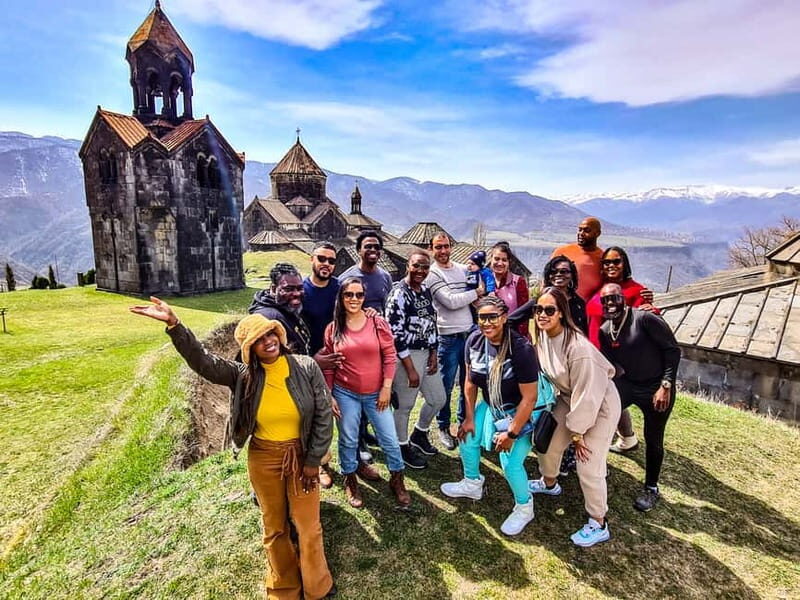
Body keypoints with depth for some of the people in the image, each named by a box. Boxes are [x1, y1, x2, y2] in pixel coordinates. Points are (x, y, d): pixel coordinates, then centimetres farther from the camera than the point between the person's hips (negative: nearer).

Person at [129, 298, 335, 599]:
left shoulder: (306, 367, -15)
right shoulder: (243, 374, -10)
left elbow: (323, 416, -10)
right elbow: (202, 360, -21)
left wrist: (313, 460, -9)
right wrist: (174, 324, -34)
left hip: (302, 456, -2)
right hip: (263, 459, 2)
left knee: (308, 526, 12)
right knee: (275, 527, 20)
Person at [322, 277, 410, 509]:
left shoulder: (378, 323, -7)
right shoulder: (333, 328, -4)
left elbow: (390, 357, -5)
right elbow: (328, 366, 2)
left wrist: (386, 388, -7)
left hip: (376, 393, 0)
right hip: (345, 394, 1)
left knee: (389, 438, 7)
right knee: (348, 440, 13)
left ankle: (397, 480, 30)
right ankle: (350, 481, 36)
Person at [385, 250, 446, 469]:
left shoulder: (426, 291, 8)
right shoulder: (398, 294, -17)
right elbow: (396, 334, -20)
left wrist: (433, 354, 6)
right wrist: (410, 369, -18)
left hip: (426, 354, 8)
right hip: (405, 356, -8)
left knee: (438, 399, 17)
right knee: (404, 405, 7)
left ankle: (419, 435, 41)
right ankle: (403, 447, 29)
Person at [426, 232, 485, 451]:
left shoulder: (462, 269, 11)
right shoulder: (432, 274, -8)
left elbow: (479, 293, 17)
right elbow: (451, 301, -17)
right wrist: (476, 293, -7)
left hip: (469, 333, 6)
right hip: (448, 336, -5)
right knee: (446, 385, 5)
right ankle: (443, 428, 22)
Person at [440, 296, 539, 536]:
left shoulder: (521, 349, -33)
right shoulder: (474, 341, -16)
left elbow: (529, 398, -26)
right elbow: (470, 381, -3)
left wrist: (511, 433, -20)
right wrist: (469, 417, 1)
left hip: (520, 412, -6)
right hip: (491, 406, 6)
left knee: (510, 462, -10)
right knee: (467, 439, 13)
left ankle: (524, 508, 23)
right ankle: (472, 484, 43)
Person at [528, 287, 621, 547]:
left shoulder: (577, 347, -34)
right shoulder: (542, 336, -12)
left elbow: (586, 396, -26)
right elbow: (544, 372, 5)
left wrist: (577, 434, -16)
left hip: (600, 405, -7)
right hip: (570, 400, 8)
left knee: (588, 467, -5)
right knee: (546, 442, 16)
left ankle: (598, 525, 19)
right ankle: (549, 483, 47)